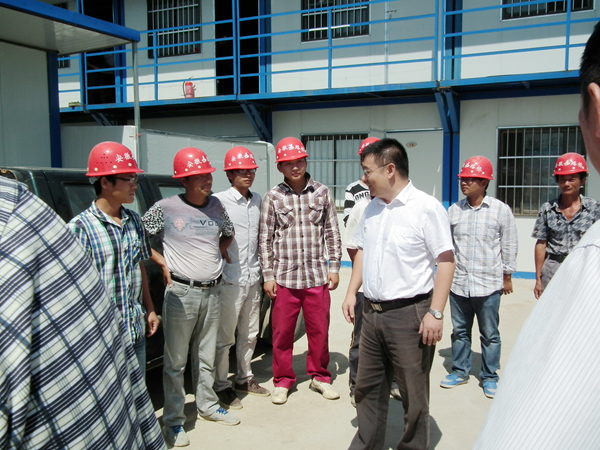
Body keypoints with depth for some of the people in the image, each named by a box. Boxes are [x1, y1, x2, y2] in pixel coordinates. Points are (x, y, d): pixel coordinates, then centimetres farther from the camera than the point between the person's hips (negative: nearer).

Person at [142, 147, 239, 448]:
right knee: (175, 362, 4)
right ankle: (173, 421, 17)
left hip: (212, 291, 5)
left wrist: (216, 256, 9)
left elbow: (228, 235, 23)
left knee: (206, 357, 19)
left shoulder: (216, 205, 6)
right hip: (181, 292, -5)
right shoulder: (166, 208, -9)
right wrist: (162, 263, -8)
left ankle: (207, 406, 35)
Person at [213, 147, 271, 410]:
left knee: (249, 334, 18)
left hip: (253, 279, 7)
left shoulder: (257, 201, 11)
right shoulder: (219, 201, -11)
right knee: (224, 337, 3)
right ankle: (221, 386, 18)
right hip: (229, 280, -7)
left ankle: (244, 378, 33)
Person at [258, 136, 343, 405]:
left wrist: (334, 267, 3)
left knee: (319, 330, 10)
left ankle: (319, 376, 31)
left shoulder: (322, 192, 4)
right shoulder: (273, 197, 0)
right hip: (284, 277, -1)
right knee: (282, 333, 8)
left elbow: (332, 233, 7)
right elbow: (265, 239, 1)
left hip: (317, 276, 1)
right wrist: (268, 275, -3)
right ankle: (282, 380, 27)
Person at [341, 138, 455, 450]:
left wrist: (435, 313, -18)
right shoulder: (372, 207, 9)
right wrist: (352, 292, 11)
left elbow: (446, 261, -14)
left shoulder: (426, 208, -13)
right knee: (368, 388, 19)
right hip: (372, 312, 7)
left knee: (413, 394, 8)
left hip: (409, 314, -7)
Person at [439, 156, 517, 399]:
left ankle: (489, 377, 25)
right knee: (459, 331, 14)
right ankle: (460, 371, 30)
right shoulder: (454, 210, 2)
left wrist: (507, 276, 4)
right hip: (458, 283, 3)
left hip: (488, 285, -3)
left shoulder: (501, 210, -5)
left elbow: (509, 246, 1)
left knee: (489, 334, 9)